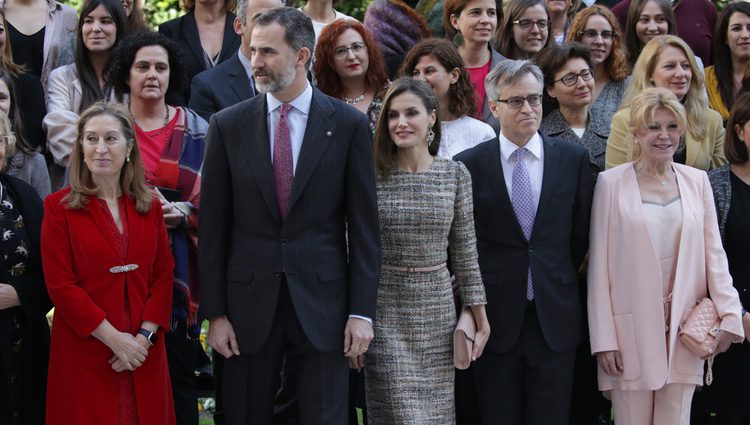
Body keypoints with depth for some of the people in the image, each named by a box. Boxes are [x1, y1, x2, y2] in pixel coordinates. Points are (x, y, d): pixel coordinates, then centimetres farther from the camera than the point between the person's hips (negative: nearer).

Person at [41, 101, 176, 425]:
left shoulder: (149, 205, 8)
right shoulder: (59, 207, -3)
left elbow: (163, 274, 6)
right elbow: (60, 285, -9)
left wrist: (144, 336, -8)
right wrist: (114, 338, -13)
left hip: (144, 352, 3)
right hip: (85, 354, -3)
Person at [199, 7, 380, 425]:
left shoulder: (349, 124, -1)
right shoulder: (228, 125, 2)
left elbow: (364, 226, -1)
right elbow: (213, 226, 3)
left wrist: (362, 311, -5)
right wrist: (215, 312, -1)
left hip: (322, 302, -1)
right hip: (249, 301, 1)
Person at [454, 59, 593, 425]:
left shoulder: (573, 159, 3)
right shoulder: (468, 165, -2)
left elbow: (581, 233, 10)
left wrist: (556, 281, 12)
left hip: (555, 317, 1)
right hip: (495, 317, -1)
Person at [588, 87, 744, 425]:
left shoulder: (697, 181, 7)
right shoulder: (611, 183, -2)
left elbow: (713, 254, 7)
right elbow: (600, 265, -2)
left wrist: (729, 314, -7)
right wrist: (603, 338, -6)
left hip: (684, 331, 2)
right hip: (631, 330, -2)